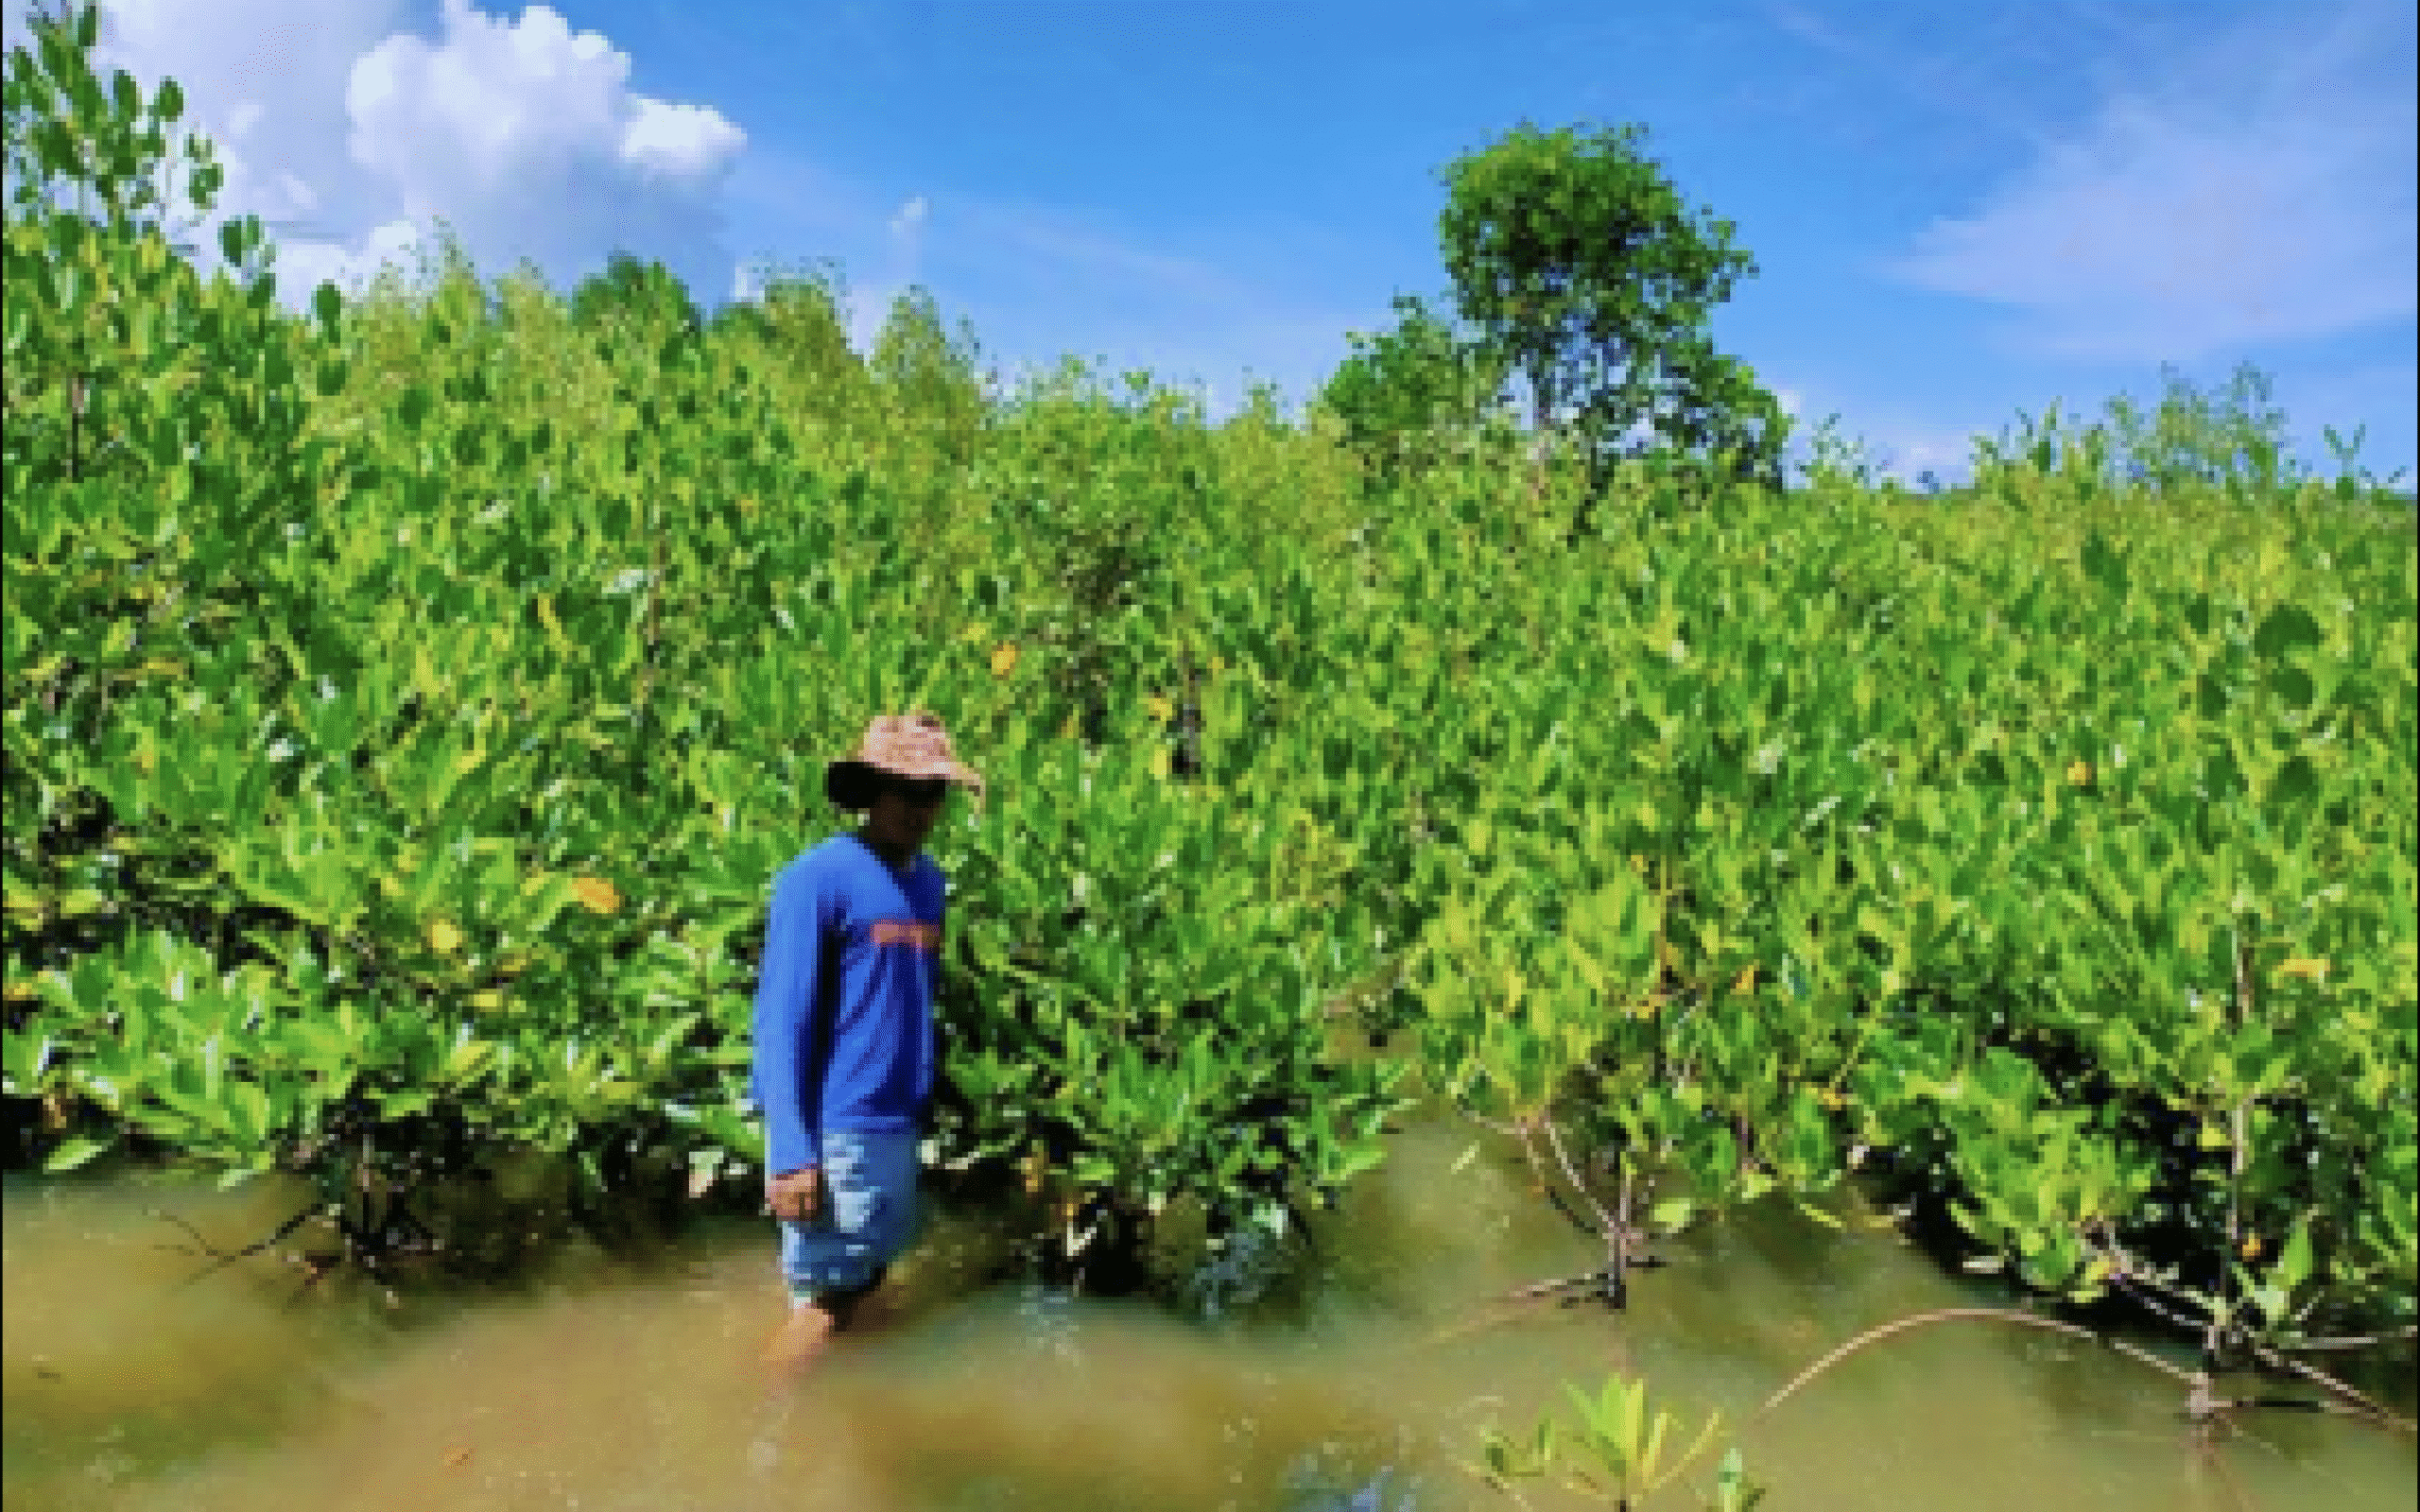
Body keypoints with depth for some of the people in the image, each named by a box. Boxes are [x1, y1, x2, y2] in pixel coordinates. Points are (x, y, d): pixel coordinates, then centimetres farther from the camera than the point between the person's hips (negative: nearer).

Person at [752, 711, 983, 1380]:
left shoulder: (927, 880, 11)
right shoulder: (818, 877, -12)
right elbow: (781, 1018, -14)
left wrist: (922, 1111, 13)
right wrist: (790, 1153, -18)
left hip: (899, 1126, 8)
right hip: (835, 1130, -7)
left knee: (865, 1281, 16)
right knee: (823, 1297, 0)